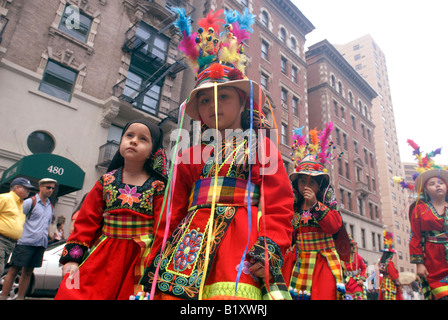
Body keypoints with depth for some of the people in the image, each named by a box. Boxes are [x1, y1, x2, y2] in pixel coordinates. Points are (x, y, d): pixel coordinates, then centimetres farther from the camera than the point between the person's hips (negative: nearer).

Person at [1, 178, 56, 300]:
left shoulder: (50, 206, 16)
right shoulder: (30, 202, -2)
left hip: (41, 244, 5)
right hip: (26, 242, -5)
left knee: (28, 272, 10)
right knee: (14, 270, 0)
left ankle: (20, 297, 16)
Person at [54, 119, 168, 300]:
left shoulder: (158, 186, -3)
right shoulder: (106, 181, 6)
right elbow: (86, 220, 6)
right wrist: (73, 257, 0)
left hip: (140, 258, -2)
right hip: (102, 257, 2)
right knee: (71, 292, -3)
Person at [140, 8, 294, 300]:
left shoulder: (261, 147, 9)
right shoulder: (191, 155, 17)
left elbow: (279, 204, 0)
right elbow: (174, 211, 15)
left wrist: (271, 246, -12)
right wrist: (159, 254, 11)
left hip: (241, 239, -3)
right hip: (192, 240, 4)